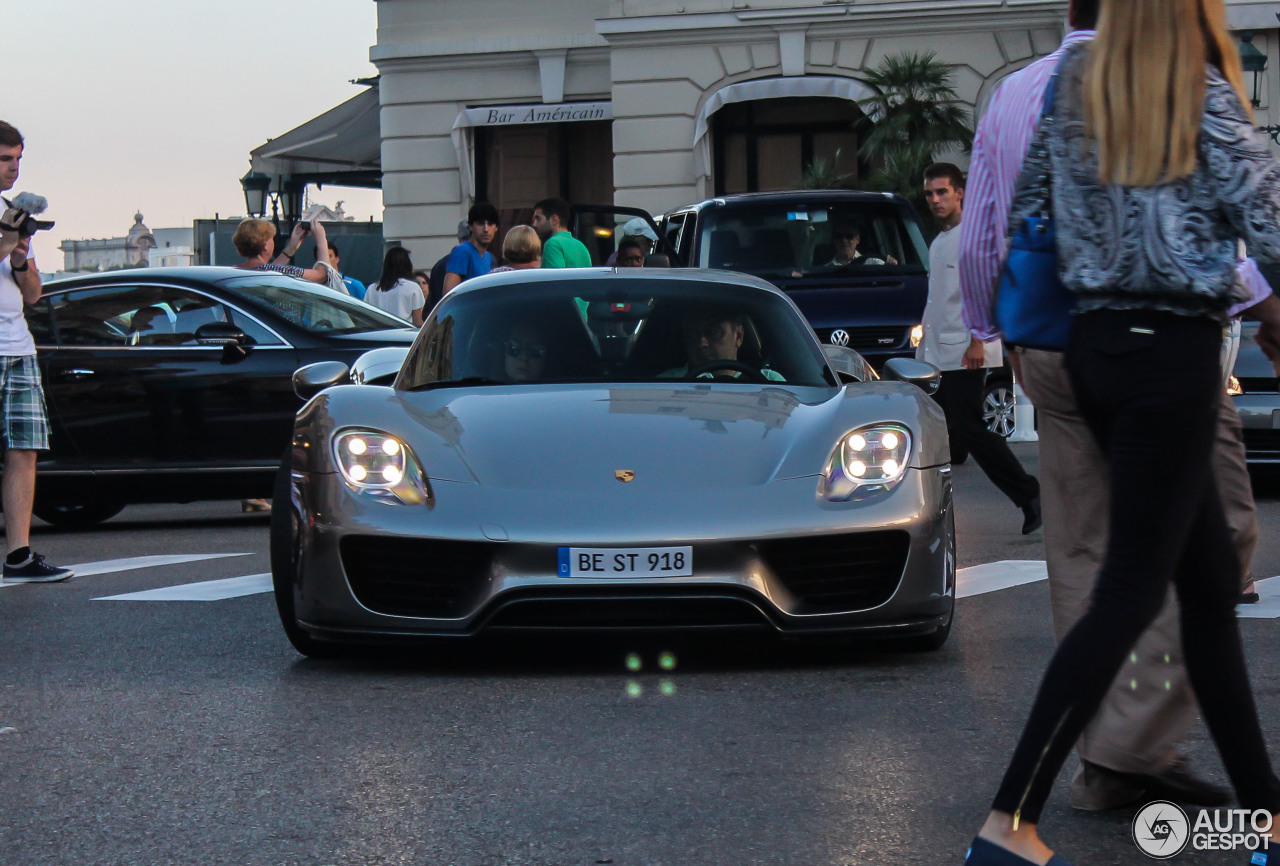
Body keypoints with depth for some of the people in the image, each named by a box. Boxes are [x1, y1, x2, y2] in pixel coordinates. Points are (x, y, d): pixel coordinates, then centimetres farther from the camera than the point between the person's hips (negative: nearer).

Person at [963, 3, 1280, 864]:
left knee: (1211, 577, 13)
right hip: (1176, 351, -7)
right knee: (1131, 592, -7)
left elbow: (1023, 189, 11)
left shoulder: (1075, 79, 7)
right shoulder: (1206, 91, -9)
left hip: (1097, 341, 7)